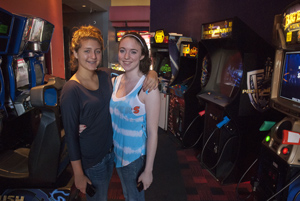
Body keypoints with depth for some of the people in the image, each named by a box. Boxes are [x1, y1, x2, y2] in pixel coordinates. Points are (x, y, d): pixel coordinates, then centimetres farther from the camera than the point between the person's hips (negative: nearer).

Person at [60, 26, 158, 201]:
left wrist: (151, 74, -17)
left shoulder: (105, 77, -3)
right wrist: (78, 174, -13)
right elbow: (70, 135, -18)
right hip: (91, 160, -6)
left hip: (111, 151, 6)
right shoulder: (71, 90, -21)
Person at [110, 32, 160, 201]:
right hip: (117, 152, 6)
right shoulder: (115, 81, -4)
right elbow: (110, 116, 7)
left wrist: (148, 170, -16)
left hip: (136, 157, -5)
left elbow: (152, 133, -20)